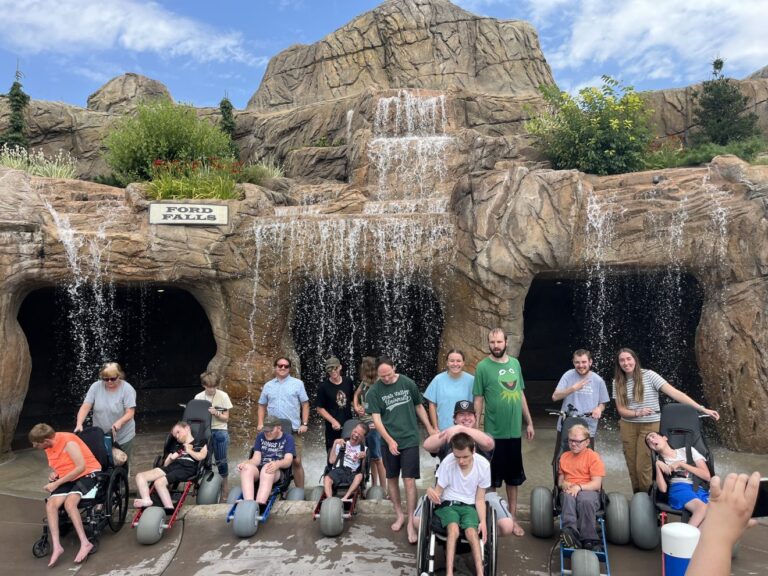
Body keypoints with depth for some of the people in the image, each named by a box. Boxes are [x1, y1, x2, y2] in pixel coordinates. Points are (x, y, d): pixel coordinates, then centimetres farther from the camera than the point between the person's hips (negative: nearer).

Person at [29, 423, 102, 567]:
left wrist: (57, 483, -20)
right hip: (67, 479, 8)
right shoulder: (49, 446, 5)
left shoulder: (68, 442, -20)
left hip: (87, 474, -8)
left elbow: (81, 467, -24)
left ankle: (85, 543, -27)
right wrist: (54, 474, 0)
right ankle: (56, 547, -21)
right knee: (50, 504, -19)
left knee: (69, 502, -31)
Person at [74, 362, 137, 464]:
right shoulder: (96, 387, -5)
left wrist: (119, 422, -33)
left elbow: (130, 413, -16)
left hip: (123, 438, -2)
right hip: (99, 437, 2)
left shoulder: (127, 389, -13)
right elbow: (85, 407, -7)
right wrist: (79, 424, -21)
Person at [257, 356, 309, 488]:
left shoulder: (297, 383, 3)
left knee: (296, 461, -2)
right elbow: (262, 406, 14)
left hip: (293, 430, -3)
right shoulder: (268, 386, 11)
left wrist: (304, 424, -6)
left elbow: (305, 404, 2)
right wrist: (260, 424, 2)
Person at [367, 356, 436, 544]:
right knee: (392, 479, 12)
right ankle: (399, 515, 30)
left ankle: (411, 522, 5)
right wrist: (390, 441, -15)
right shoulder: (374, 392, -7)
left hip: (410, 440, -1)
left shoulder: (408, 383, -3)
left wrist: (430, 430, 10)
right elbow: (376, 419, -8)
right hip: (389, 442, 1)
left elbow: (419, 407, 8)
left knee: (409, 480, -5)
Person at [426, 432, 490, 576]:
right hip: (448, 504, -1)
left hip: (469, 506, 1)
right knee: (453, 529, -32)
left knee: (472, 532, -30)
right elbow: (438, 491, -9)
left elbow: (480, 499, -2)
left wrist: (483, 521, -17)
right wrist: (431, 491, -33)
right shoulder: (447, 462, -16)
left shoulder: (483, 465, -12)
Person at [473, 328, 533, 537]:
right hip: (493, 433, -4)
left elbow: (520, 394, 12)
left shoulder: (515, 363, 4)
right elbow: (478, 399, -8)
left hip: (515, 431, 5)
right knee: (492, 479, 9)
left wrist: (529, 422, 13)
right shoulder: (483, 367, -10)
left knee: (513, 477, 16)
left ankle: (513, 518, 31)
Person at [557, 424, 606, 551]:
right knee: (568, 497, -36)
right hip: (569, 490, 3)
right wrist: (563, 484, 1)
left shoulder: (594, 457, 5)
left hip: (588, 490, -3)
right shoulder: (564, 456, 21)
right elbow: (560, 479, 26)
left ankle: (589, 539, -37)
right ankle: (570, 530, -53)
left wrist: (579, 486, -21)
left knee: (586, 500, -40)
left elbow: (596, 484, -5)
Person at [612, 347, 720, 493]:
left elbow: (674, 392, -17)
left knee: (643, 467, -5)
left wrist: (702, 409, -22)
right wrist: (638, 413, -22)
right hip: (627, 427, 3)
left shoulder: (648, 375, -11)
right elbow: (621, 409, -2)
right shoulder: (618, 382, -1)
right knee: (632, 467, 8)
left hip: (650, 426, -3)